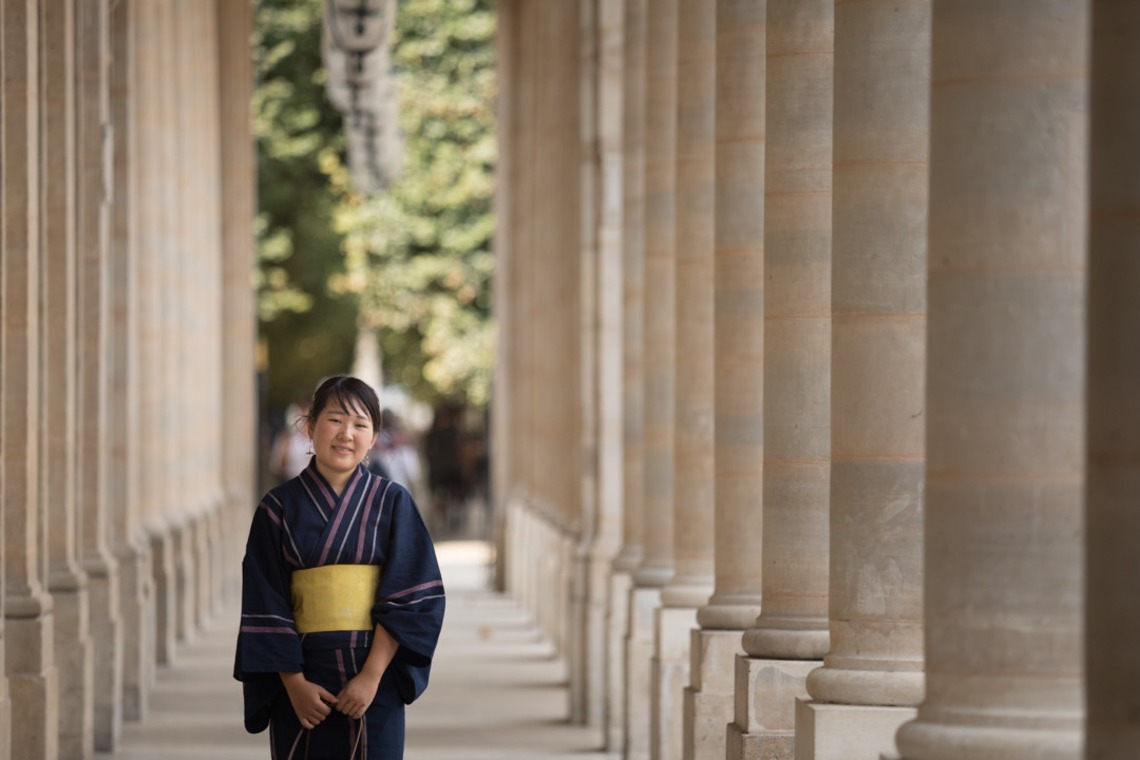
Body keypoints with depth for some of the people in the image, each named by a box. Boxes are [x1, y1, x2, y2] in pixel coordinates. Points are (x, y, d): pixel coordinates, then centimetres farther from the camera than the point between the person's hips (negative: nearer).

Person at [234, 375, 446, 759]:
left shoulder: (392, 502, 2)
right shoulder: (279, 507, 3)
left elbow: (411, 598, -4)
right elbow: (266, 608, 0)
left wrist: (372, 675, -13)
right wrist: (294, 682, -10)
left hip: (376, 675, 0)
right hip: (303, 676, 0)